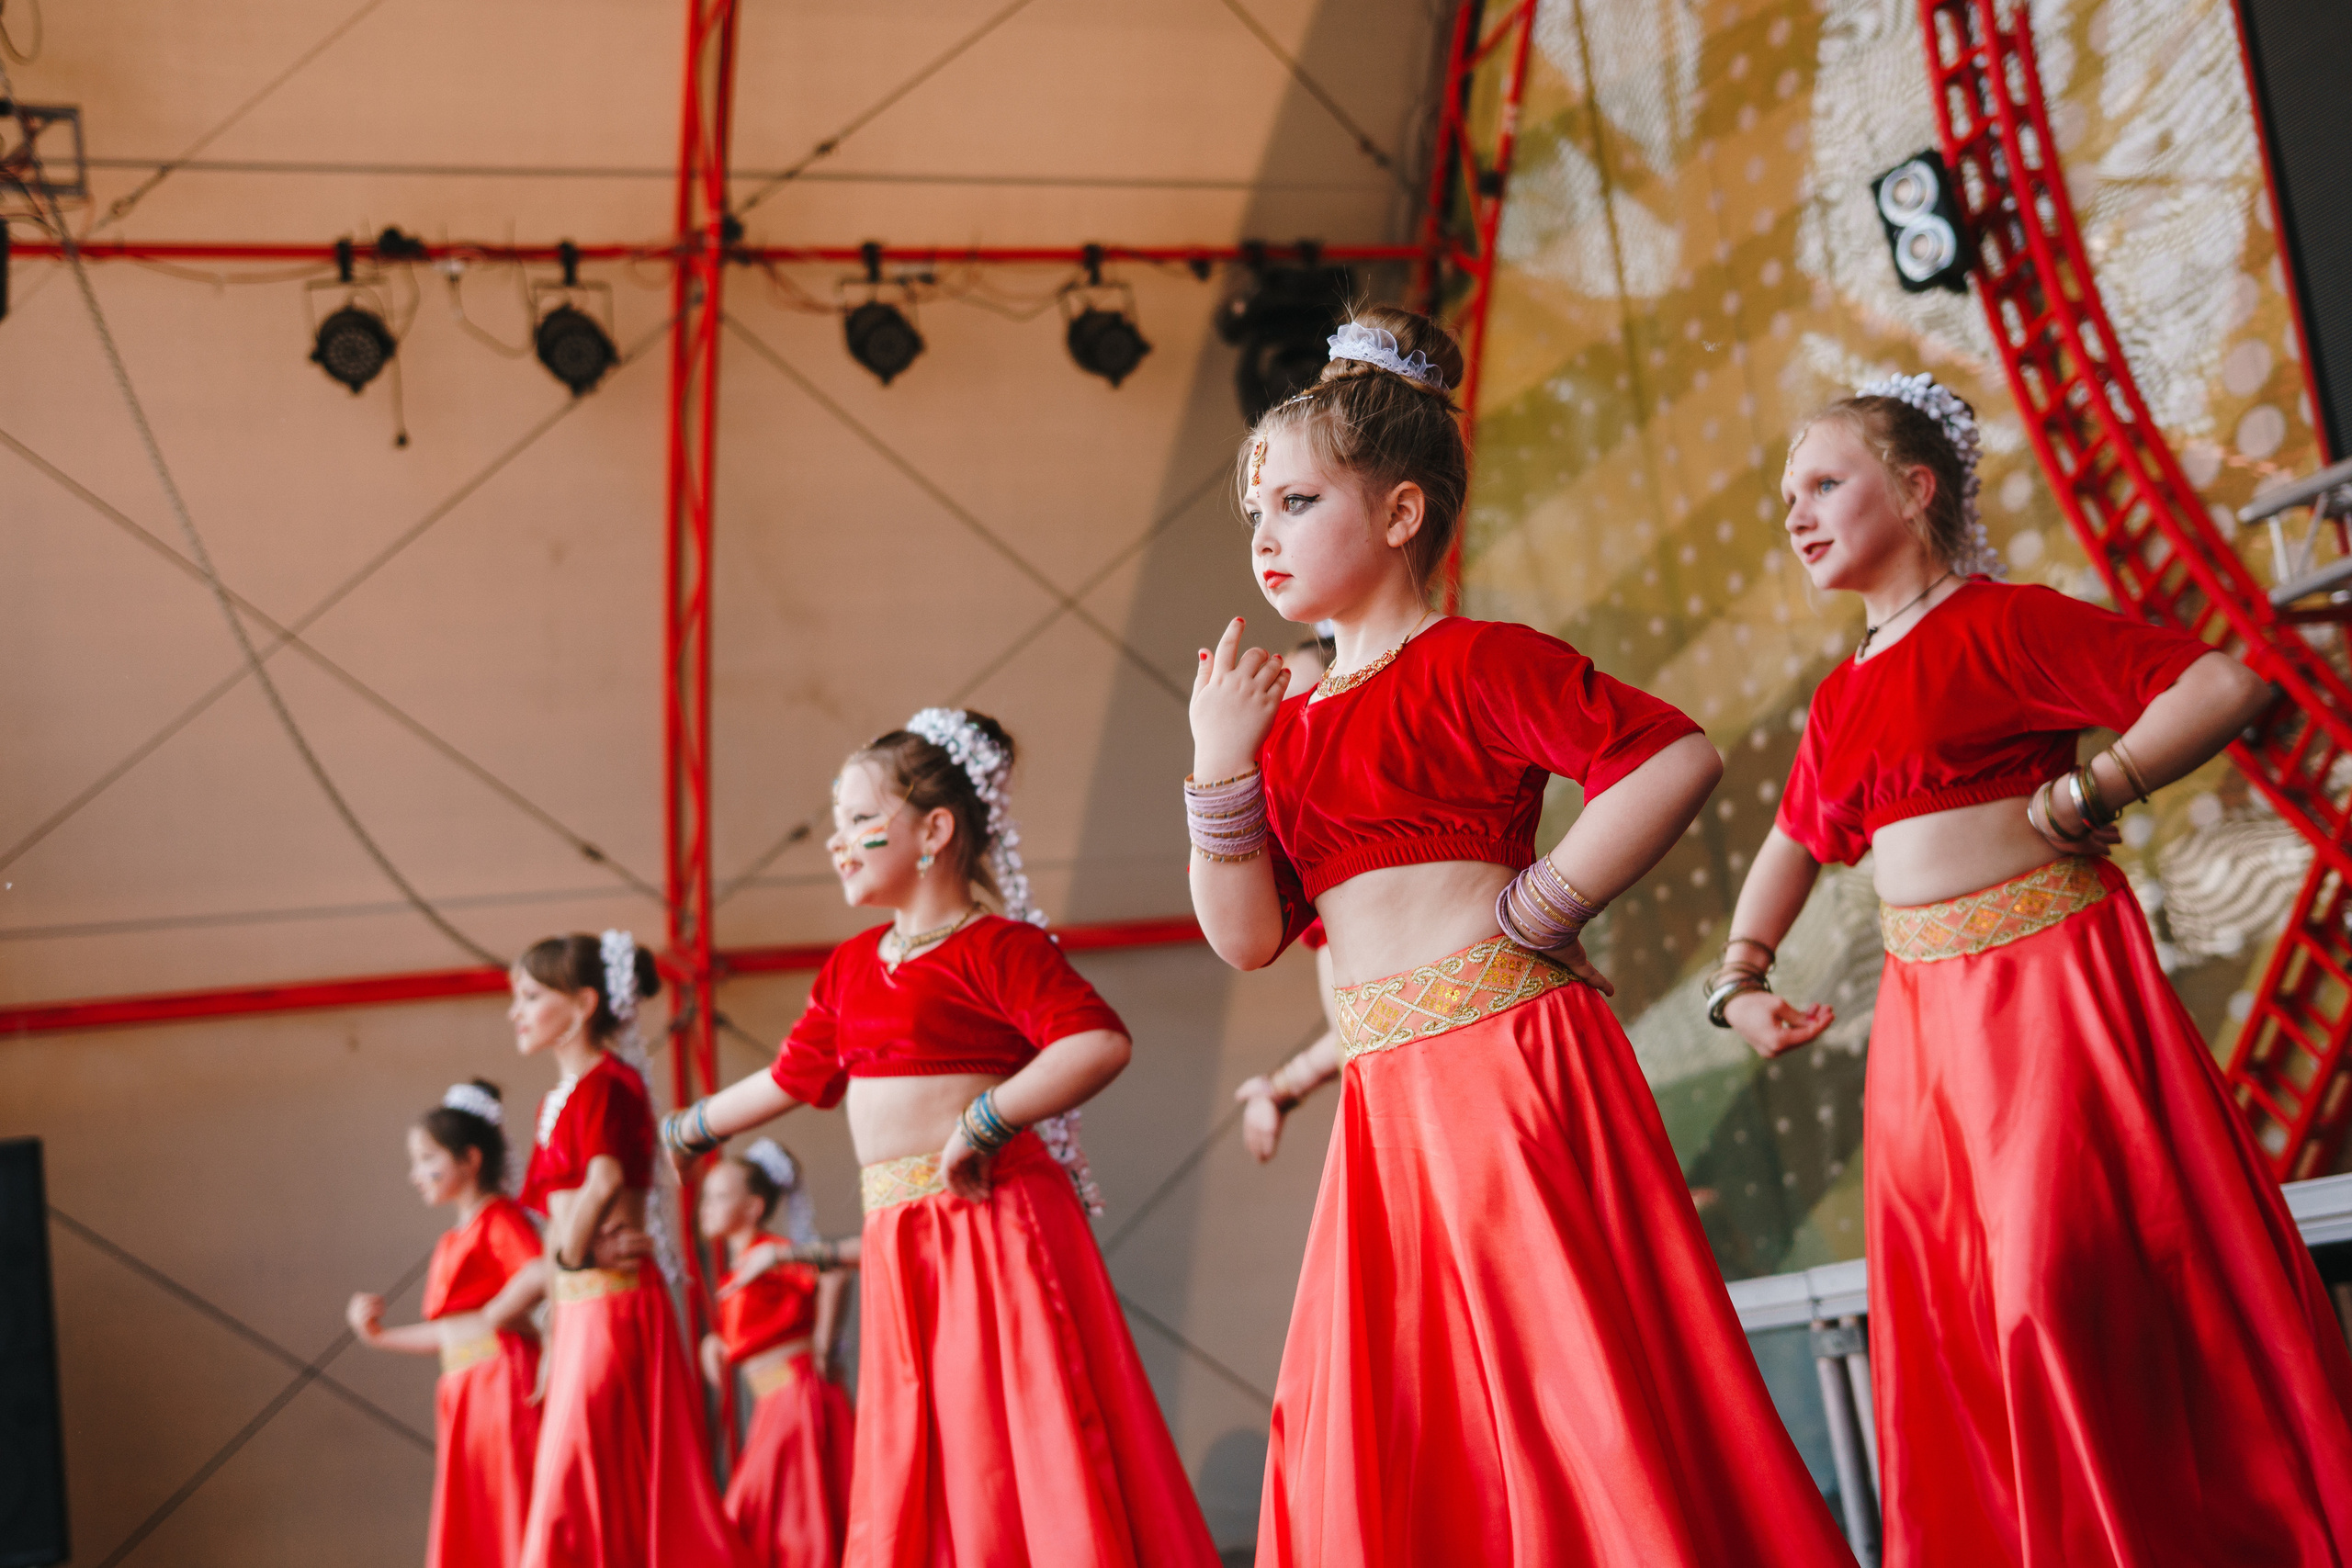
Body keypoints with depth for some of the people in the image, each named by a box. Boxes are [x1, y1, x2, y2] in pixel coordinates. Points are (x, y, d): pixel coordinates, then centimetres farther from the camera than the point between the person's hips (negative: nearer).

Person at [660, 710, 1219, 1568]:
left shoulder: (995, 947, -9)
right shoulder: (851, 966, 17)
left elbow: (1100, 1042, -22)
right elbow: (792, 1077, 28)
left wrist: (982, 1122, -23)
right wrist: (687, 1129, 39)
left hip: (992, 1223, -8)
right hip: (897, 1241, 8)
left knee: (1017, 1439, -8)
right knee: (912, 1460, 10)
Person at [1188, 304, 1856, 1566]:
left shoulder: (1471, 665, -5)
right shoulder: (1288, 722, 17)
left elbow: (1677, 757, -15)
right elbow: (1248, 937, 10)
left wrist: (1537, 911, -12)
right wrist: (1220, 768, -2)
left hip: (1512, 1059, -7)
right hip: (1390, 1103, 8)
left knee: (1568, 1375, -5)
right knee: (1373, 1442, 8)